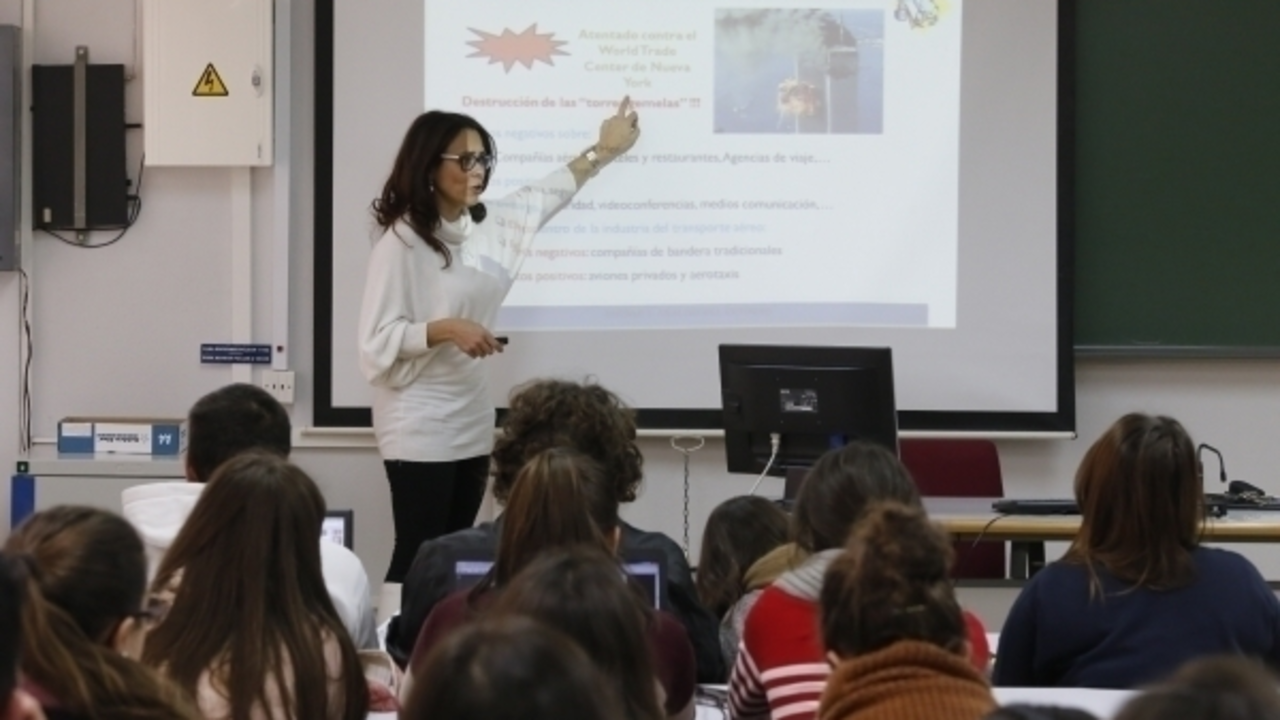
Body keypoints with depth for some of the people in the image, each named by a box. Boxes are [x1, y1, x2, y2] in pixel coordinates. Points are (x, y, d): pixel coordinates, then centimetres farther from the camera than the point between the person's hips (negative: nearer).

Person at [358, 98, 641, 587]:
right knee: (417, 561, -6)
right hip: (419, 430, -7)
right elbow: (378, 341, -17)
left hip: (470, 422, 7)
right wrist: (446, 329, -27)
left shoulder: (483, 226, 7)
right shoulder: (401, 243, -14)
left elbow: (539, 199, 26)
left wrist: (602, 152, 32)